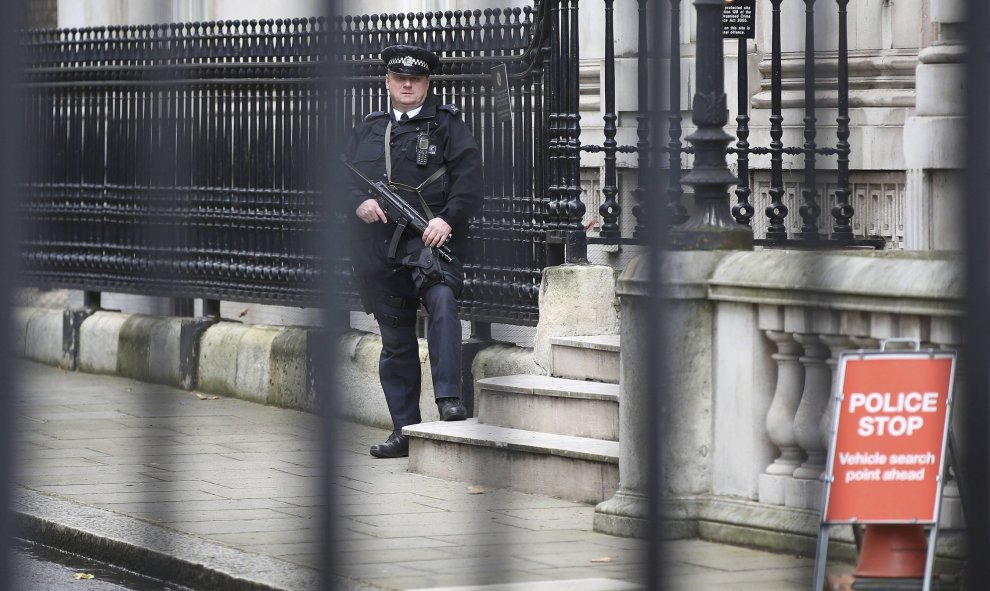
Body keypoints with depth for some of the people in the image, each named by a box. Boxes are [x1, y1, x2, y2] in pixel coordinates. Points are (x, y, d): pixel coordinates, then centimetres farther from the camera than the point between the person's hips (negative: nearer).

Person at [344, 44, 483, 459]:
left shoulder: (448, 125, 6)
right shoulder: (368, 130, 18)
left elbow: (468, 177, -5)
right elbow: (344, 176, 14)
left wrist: (448, 219, -19)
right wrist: (359, 202, -8)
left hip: (432, 237, -4)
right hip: (380, 249, 4)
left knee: (442, 300, -31)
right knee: (395, 340, 8)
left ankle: (449, 400, -32)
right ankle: (404, 430, 14)